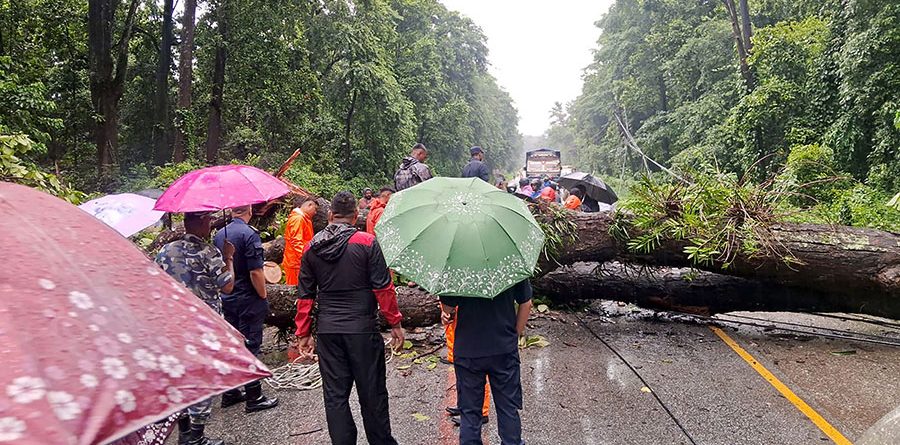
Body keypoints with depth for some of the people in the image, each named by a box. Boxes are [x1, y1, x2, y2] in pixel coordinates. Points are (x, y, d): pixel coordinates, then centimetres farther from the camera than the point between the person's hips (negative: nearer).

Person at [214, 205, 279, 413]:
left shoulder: (219, 235, 6)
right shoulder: (249, 234, -17)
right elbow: (255, 273, -21)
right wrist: (263, 296, -9)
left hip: (226, 300, 7)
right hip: (248, 300, -7)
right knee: (249, 347, 0)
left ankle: (230, 393, 24)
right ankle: (253, 398, 7)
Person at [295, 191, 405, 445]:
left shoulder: (311, 248, 4)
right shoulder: (366, 242, -8)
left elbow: (305, 295, 7)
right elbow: (383, 288, -9)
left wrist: (303, 333, 15)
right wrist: (395, 324, -1)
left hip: (327, 331, 3)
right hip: (362, 329, -3)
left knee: (335, 395, 10)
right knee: (371, 393, 10)